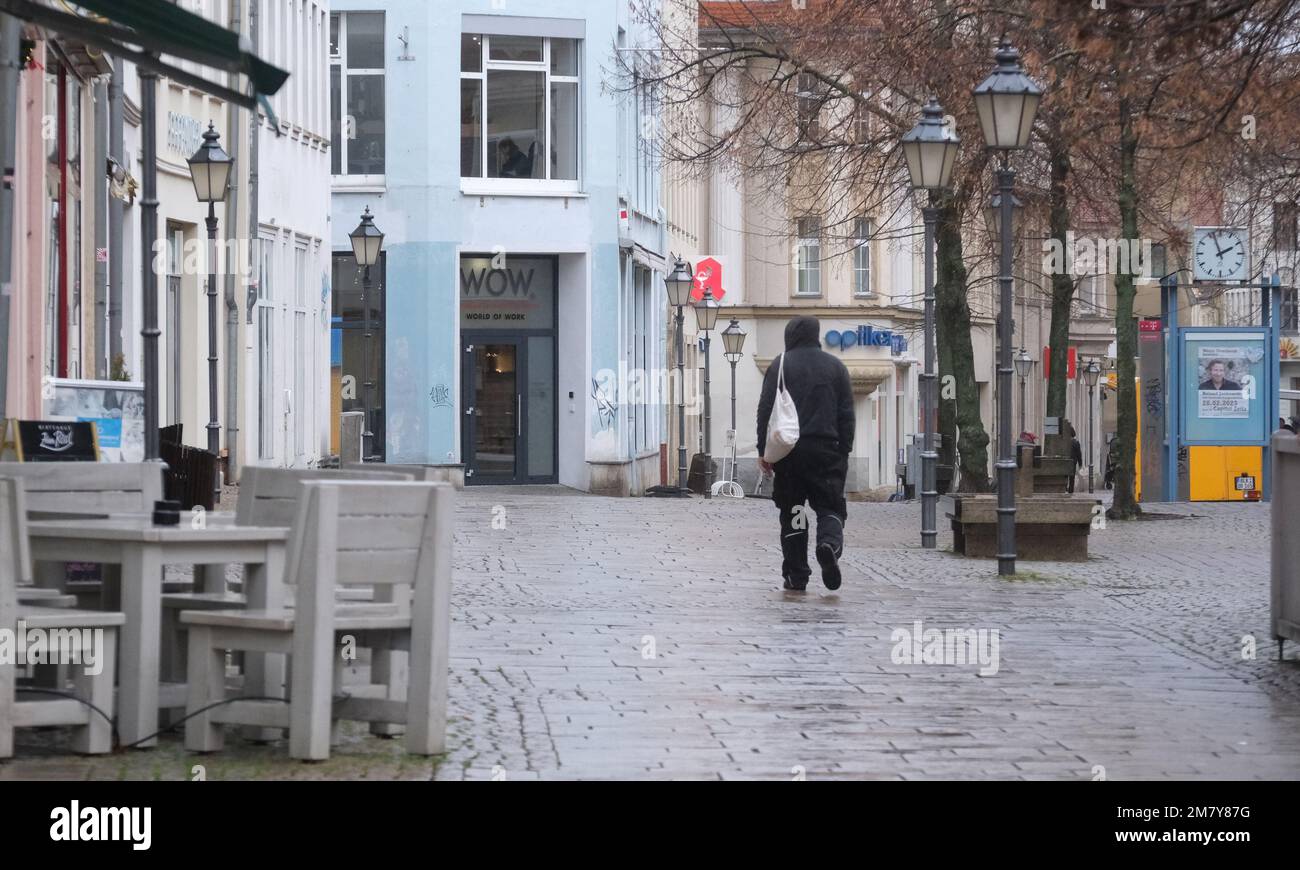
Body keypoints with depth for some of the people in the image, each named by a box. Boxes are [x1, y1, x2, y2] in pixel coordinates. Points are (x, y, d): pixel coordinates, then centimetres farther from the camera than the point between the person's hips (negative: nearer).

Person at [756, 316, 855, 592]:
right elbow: (846, 414, 7)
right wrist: (844, 451, 11)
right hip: (827, 451, 1)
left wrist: (764, 450, 2)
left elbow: (766, 410, -1)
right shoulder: (835, 366, 9)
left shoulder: (780, 365, 3)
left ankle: (796, 575, 7)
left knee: (792, 511, 7)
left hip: (789, 448, -1)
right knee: (830, 507, 5)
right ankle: (830, 544, -27)